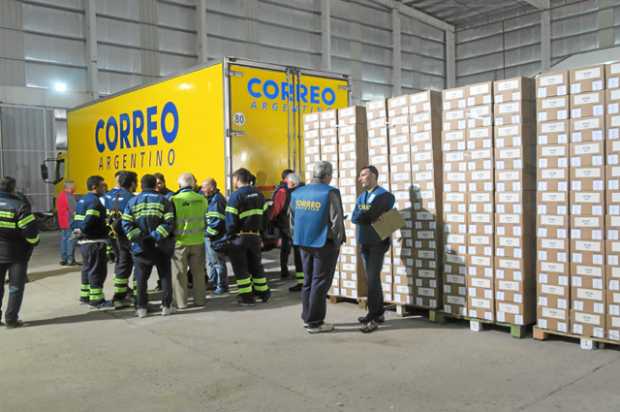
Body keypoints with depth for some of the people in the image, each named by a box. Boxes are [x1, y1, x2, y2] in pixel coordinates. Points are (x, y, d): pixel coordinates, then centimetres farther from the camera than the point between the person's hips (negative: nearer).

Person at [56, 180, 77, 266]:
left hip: (62, 223, 9)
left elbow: (58, 209, 19)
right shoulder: (69, 196, -15)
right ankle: (70, 260, -6)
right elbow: (73, 211, -18)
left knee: (63, 239, 12)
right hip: (70, 222, -9)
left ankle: (63, 259, 16)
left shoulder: (60, 196, 13)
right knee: (71, 240, -6)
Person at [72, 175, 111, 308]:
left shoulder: (82, 200, 17)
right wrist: (81, 230, -10)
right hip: (95, 242, -10)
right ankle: (96, 299, 0)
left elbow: (76, 219, 16)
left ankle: (85, 295, 29)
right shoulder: (95, 201, -16)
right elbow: (89, 221, -26)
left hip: (84, 242, 10)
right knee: (97, 270, -4)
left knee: (87, 268, 19)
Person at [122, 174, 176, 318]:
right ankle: (166, 306, 12)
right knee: (165, 276, 11)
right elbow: (169, 223, -13)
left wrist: (137, 237, -9)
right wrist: (156, 235, -14)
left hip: (140, 246, 1)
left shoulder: (132, 202, 4)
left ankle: (141, 307, 12)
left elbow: (126, 224, -6)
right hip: (161, 246, -1)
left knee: (141, 278, 12)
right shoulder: (163, 200, 0)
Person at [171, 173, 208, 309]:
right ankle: (200, 299, 22)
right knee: (198, 272, 15)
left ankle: (180, 301, 14)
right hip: (198, 241, 3)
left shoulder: (174, 200, -15)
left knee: (179, 273, 9)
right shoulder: (202, 199, -5)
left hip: (180, 242, -3)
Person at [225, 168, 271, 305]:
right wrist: (260, 230, 12)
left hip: (239, 237, -6)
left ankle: (246, 296, 6)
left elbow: (231, 220, -15)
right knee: (256, 265, 18)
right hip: (255, 236, 6)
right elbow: (264, 215, 8)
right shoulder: (258, 194, 8)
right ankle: (263, 292, 23)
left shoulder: (236, 196, -12)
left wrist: (229, 236, -6)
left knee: (241, 267, 4)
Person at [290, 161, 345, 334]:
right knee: (320, 283, 1)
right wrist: (337, 242, -4)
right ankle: (314, 323, 5)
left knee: (308, 281, 17)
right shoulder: (330, 193, -14)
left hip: (304, 244, 6)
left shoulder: (297, 193, 5)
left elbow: (293, 220, 12)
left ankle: (307, 317, 26)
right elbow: (336, 221, -15)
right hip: (324, 244, -6)